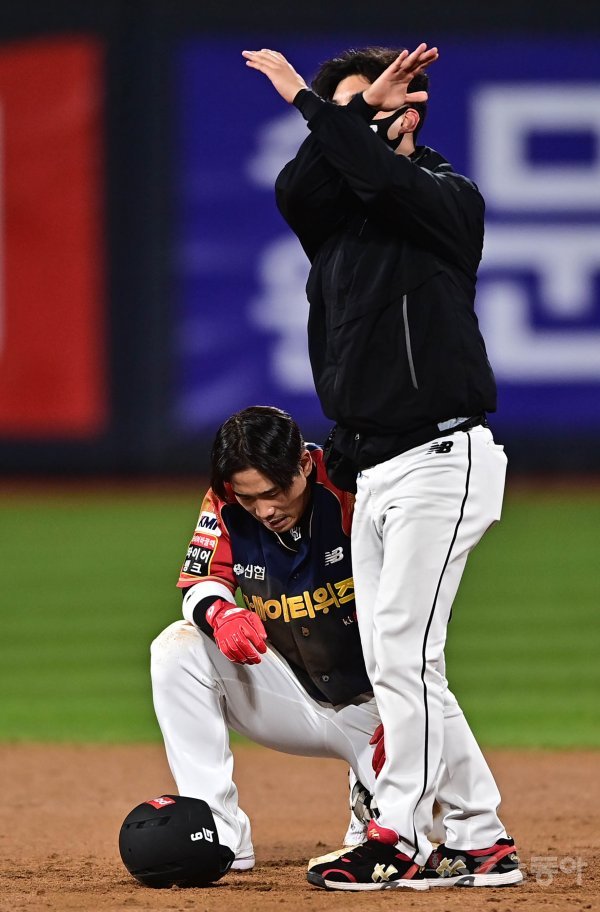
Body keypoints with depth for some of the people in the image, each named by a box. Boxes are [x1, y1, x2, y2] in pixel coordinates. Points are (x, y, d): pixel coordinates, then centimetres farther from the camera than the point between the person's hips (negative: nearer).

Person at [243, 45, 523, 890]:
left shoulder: (449, 200, -4)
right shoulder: (337, 213, 15)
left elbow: (382, 174, -25)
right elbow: (294, 189, -7)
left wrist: (304, 96, -16)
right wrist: (364, 104, -10)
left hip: (441, 460, -8)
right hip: (372, 468, 8)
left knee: (404, 651, -13)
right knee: (389, 664, 6)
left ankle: (398, 837, -11)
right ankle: (481, 842, 10)